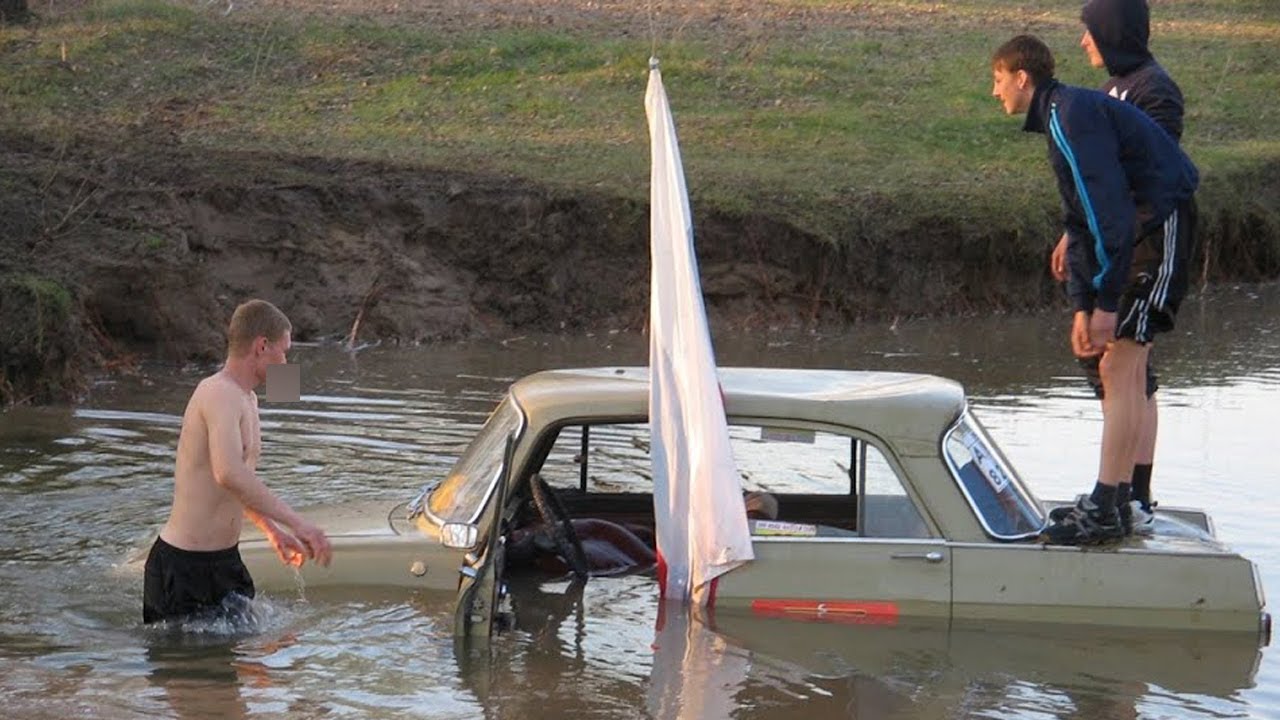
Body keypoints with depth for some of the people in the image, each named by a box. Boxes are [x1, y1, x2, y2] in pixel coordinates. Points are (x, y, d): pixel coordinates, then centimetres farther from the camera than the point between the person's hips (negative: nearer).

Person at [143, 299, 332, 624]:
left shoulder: (247, 399, 14)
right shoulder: (219, 393, -19)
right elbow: (229, 473, -36)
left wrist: (272, 530, 31)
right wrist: (296, 522, -36)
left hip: (225, 560, 10)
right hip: (185, 565, -10)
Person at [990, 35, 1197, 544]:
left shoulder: (1072, 113, -15)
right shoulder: (1059, 117, 18)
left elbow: (1109, 209, -22)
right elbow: (1081, 219, 20)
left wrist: (1105, 301, -21)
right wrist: (1082, 305, 14)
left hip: (1161, 227, -11)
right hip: (1141, 230, 11)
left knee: (1120, 366, -14)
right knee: (1121, 368, 13)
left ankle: (1104, 511, -16)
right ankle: (1117, 498, 19)